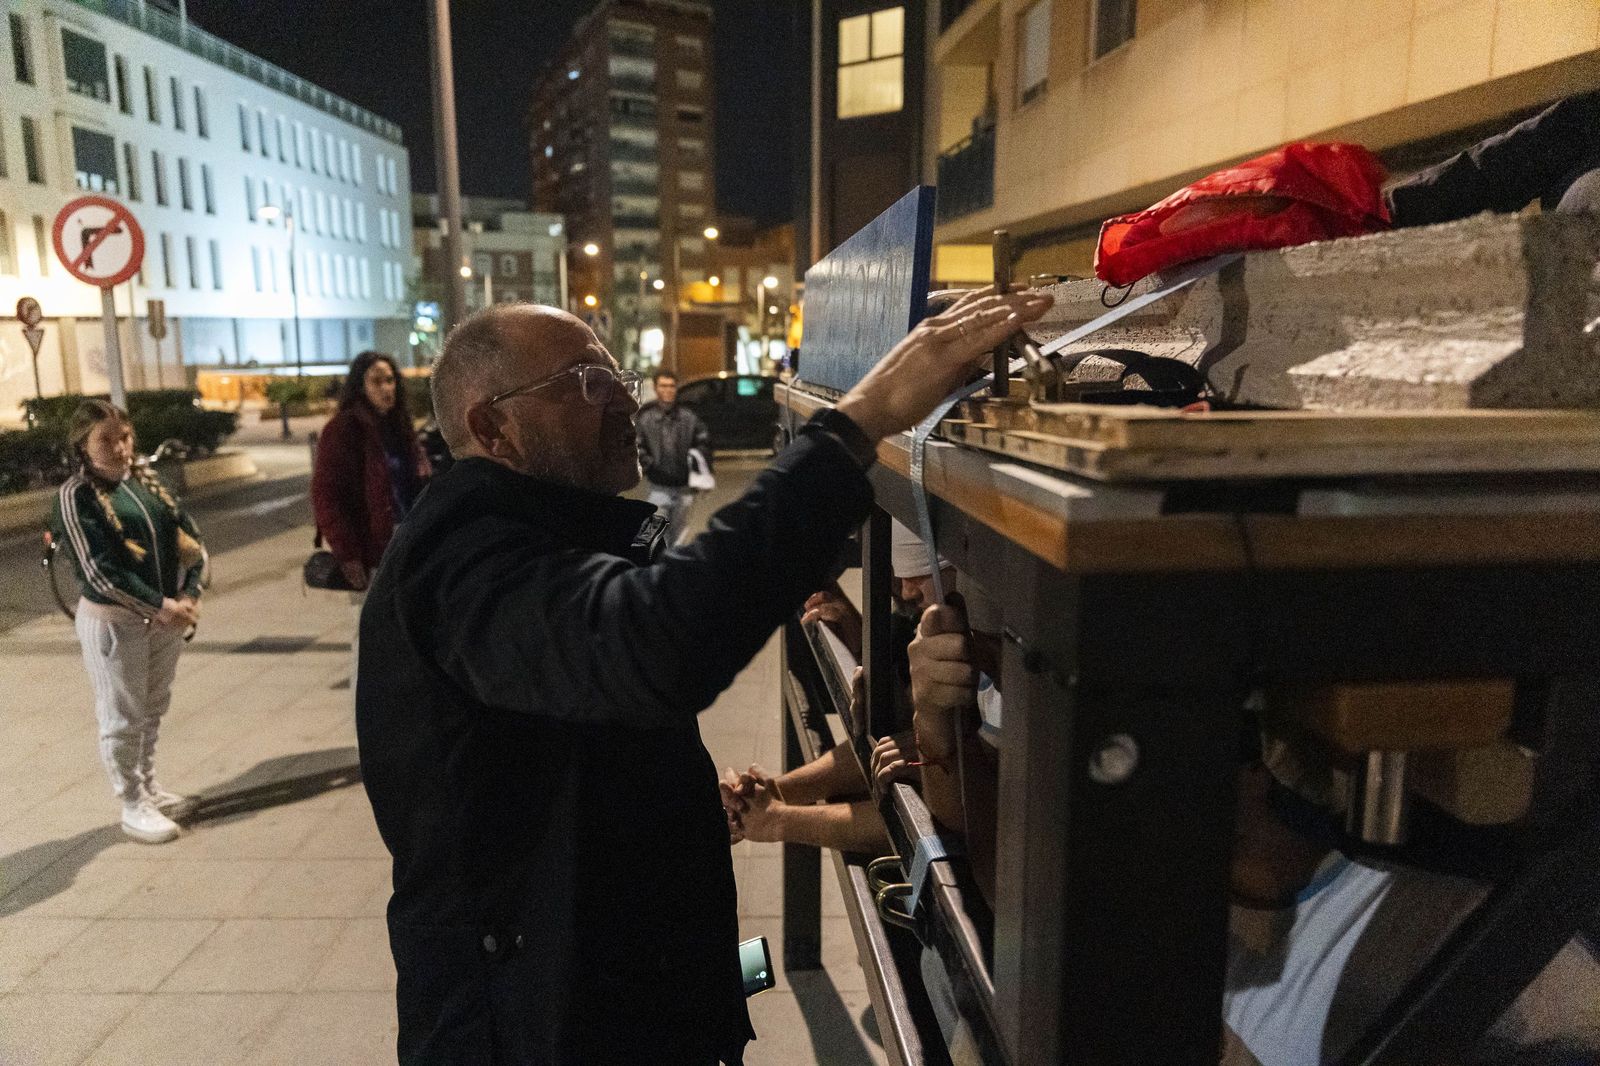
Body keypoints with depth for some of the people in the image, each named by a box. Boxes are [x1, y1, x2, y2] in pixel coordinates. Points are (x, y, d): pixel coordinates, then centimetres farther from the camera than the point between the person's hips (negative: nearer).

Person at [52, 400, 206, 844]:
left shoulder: (145, 479, 5)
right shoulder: (76, 495, -12)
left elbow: (189, 535, 3)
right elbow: (98, 570, -18)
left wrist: (189, 594, -10)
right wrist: (159, 606, -21)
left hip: (165, 616, 6)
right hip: (112, 621, -6)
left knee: (153, 710, 18)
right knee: (123, 718, 6)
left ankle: (149, 786, 35)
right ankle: (133, 807, 18)